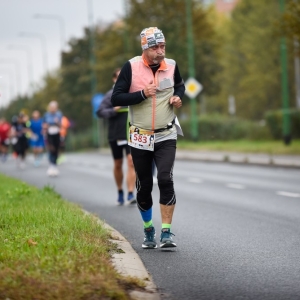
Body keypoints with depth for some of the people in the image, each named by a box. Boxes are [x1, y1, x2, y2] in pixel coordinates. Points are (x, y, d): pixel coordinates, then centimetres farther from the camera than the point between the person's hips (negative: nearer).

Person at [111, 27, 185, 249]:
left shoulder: (171, 66, -1)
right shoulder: (131, 67, -10)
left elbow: (179, 85, 21)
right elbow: (116, 98, -11)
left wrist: (178, 97, -1)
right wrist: (143, 94, -22)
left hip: (166, 136, 1)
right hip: (140, 138, 0)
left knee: (165, 179, -18)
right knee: (144, 187, 7)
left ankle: (166, 233, -14)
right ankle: (148, 231, 28)